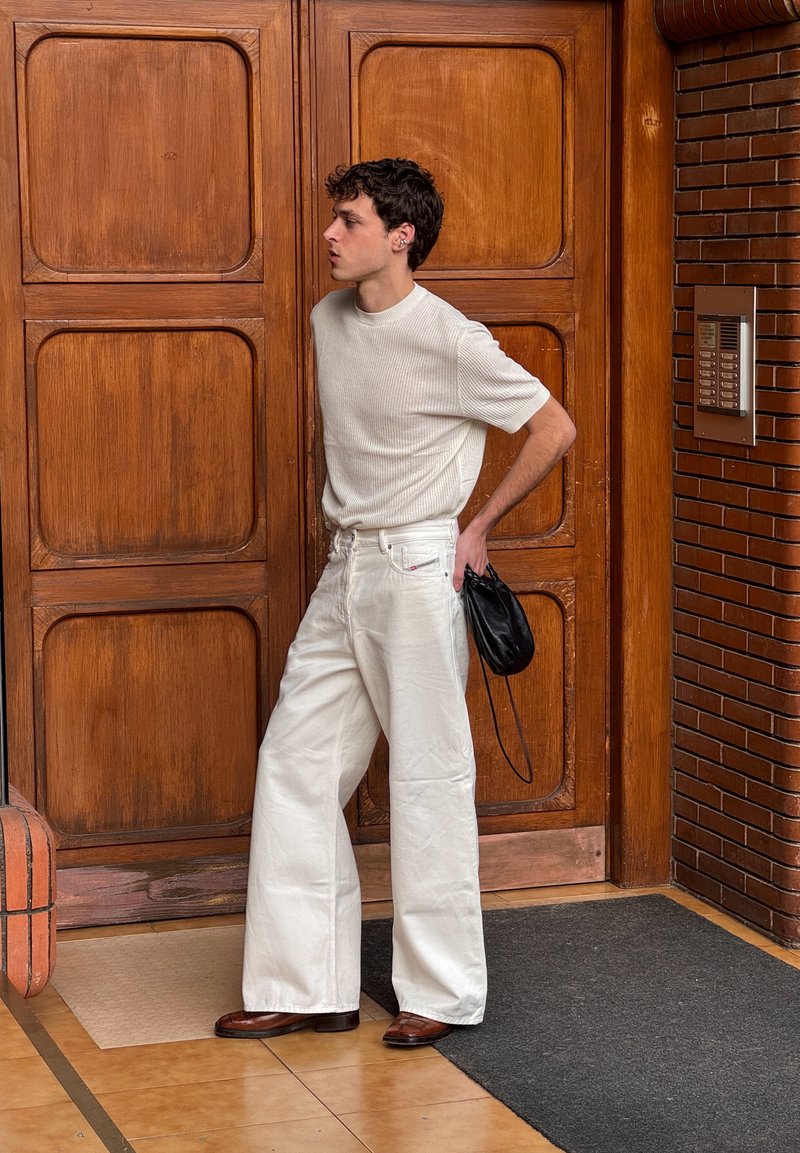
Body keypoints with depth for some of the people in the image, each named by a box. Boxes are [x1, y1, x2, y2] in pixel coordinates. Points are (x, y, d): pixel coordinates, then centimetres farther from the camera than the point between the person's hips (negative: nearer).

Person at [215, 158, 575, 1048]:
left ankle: (442, 992, 10)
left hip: (417, 569, -7)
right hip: (344, 570, 8)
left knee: (428, 775, -1)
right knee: (295, 761, 5)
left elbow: (554, 428, -7)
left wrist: (479, 525, -3)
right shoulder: (329, 322, 8)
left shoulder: (450, 341, -14)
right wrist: (350, 521, 15)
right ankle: (307, 984, 13)